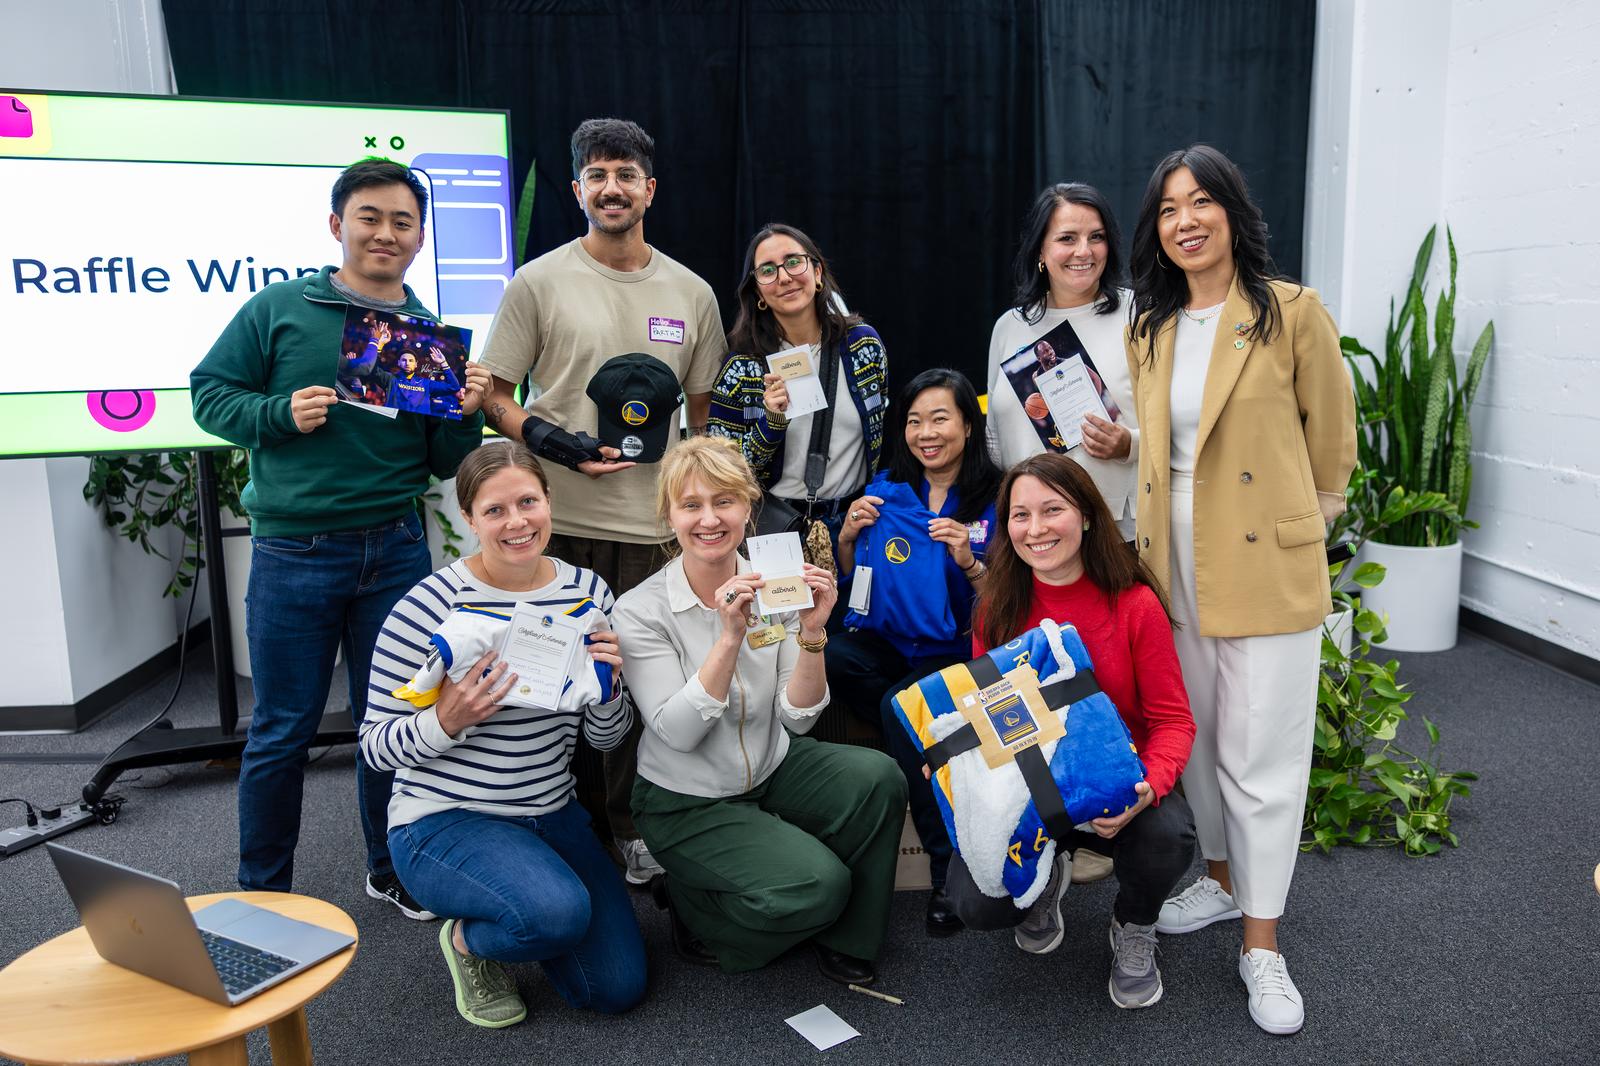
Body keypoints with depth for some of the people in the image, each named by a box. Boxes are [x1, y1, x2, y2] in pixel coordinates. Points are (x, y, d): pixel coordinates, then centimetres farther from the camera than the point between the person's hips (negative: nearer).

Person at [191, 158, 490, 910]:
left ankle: (392, 870, 33)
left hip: (395, 552, 3)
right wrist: (281, 415, -15)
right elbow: (209, 392, 1)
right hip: (294, 555, -3)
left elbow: (444, 465, 9)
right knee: (282, 732, 8)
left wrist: (466, 417, -10)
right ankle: (262, 895, 27)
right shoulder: (279, 308, -2)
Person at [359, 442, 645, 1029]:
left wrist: (608, 683, -16)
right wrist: (446, 721, -29)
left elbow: (606, 737, 5)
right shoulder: (431, 604, -16)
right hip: (444, 821, -5)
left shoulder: (587, 591, -1)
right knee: (561, 911, -33)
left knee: (619, 988, 1)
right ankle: (468, 940, 4)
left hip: (552, 814, 5)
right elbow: (374, 743, -10)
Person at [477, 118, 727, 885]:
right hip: (558, 517, -2)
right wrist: (551, 441, -16)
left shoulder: (692, 294, 10)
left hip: (655, 524, 2)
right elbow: (494, 396, 3)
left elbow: (704, 412, 15)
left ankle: (625, 826, 27)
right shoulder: (539, 283, 2)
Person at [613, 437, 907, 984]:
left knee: (878, 776, -23)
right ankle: (696, 911, 6)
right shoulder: (640, 611, -15)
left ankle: (843, 938, 1)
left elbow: (797, 717, -8)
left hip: (773, 770, 4)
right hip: (687, 802, -4)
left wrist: (811, 633, -25)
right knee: (817, 882, -25)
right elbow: (678, 733, -23)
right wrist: (728, 638, -34)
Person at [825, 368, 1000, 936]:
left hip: (954, 650, -3)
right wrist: (849, 536, -9)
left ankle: (949, 866, -16)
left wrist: (968, 562, -24)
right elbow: (850, 581, 10)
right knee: (822, 660, -29)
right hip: (884, 639, 4)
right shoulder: (886, 489, 6)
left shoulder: (994, 500, -5)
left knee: (901, 706, -33)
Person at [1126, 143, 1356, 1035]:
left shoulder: (1292, 311, -8)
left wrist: (1309, 519, 8)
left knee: (1262, 754, 2)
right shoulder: (1150, 328, 8)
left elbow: (1331, 434, 0)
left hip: (1268, 564, -5)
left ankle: (1262, 947, 17)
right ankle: (1224, 880, 38)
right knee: (1195, 737, 16)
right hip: (1175, 560, 5)